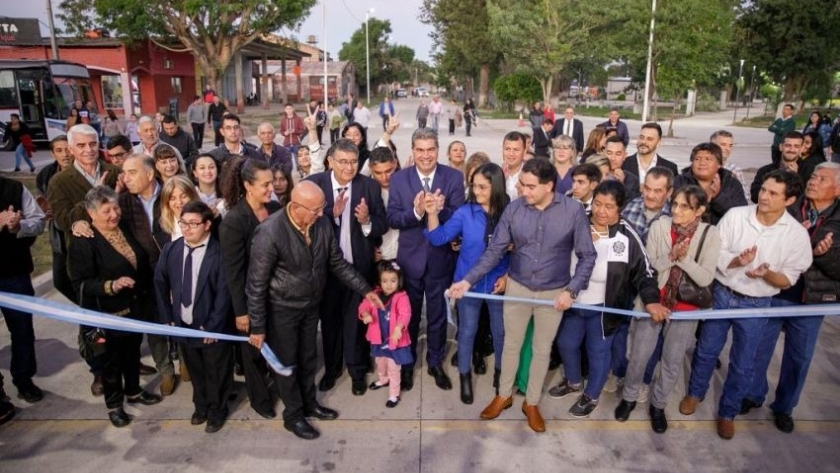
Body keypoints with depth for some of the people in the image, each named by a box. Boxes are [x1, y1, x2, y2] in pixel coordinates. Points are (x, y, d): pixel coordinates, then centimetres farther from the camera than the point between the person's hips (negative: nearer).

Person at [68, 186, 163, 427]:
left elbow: (142, 263, 13)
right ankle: (114, 405, 30)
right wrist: (111, 285, -33)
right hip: (108, 313, -6)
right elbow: (80, 283, -21)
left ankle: (133, 391, 42)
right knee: (112, 358, 12)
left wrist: (146, 292, 11)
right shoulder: (82, 241, -19)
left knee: (133, 351, 22)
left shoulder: (125, 229, 1)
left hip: (135, 306, 6)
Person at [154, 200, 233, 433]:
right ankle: (201, 406, 46)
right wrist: (166, 318, 4)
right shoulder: (170, 250, -2)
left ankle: (217, 410, 37)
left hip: (212, 328, -4)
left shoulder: (219, 253, -19)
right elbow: (160, 284, 8)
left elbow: (224, 292, -17)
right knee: (195, 371, 23)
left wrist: (212, 326, -17)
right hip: (182, 325, 5)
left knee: (216, 373, 15)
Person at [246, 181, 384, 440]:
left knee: (308, 357, 22)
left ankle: (309, 403, 45)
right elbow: (256, 284, -21)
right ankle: (293, 415, 35)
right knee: (287, 361, 14)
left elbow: (337, 262, 1)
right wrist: (257, 327, -17)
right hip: (282, 309, -5)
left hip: (311, 304, 5)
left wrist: (365, 289, -1)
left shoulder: (322, 223, -14)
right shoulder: (269, 233, -29)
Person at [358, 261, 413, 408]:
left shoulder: (401, 297, -21)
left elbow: (405, 314, -33)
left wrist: (398, 327, -52)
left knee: (393, 368, 6)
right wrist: (365, 314, -31)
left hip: (394, 340, -5)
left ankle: (394, 394, 22)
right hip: (378, 339, 6)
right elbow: (364, 306, -6)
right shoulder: (375, 295, -5)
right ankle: (383, 379, 57)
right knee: (380, 363, 29)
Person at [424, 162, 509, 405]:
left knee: (500, 331, 17)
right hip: (469, 282, 0)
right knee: (467, 331, 13)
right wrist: (432, 213, -26)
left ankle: (501, 372, 41)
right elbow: (439, 238, -13)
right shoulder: (465, 212, -10)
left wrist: (508, 276, -8)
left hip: (499, 283, 0)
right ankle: (465, 376, 33)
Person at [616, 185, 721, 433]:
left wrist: (684, 259, -27)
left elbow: (706, 278, -14)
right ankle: (629, 398, 34)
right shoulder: (659, 226, -12)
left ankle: (658, 405, 35)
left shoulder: (710, 235, -13)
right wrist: (671, 257, -26)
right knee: (639, 356, 10)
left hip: (685, 307, 0)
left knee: (673, 362, 11)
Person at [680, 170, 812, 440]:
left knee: (742, 364, 12)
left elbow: (788, 279, -7)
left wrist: (767, 273, -27)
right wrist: (736, 260, -27)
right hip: (721, 295, 0)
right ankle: (695, 393, 41)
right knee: (706, 351, 17)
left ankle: (727, 412, 33)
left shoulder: (797, 234, -11)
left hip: (756, 305, 0)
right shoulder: (735, 215, -11)